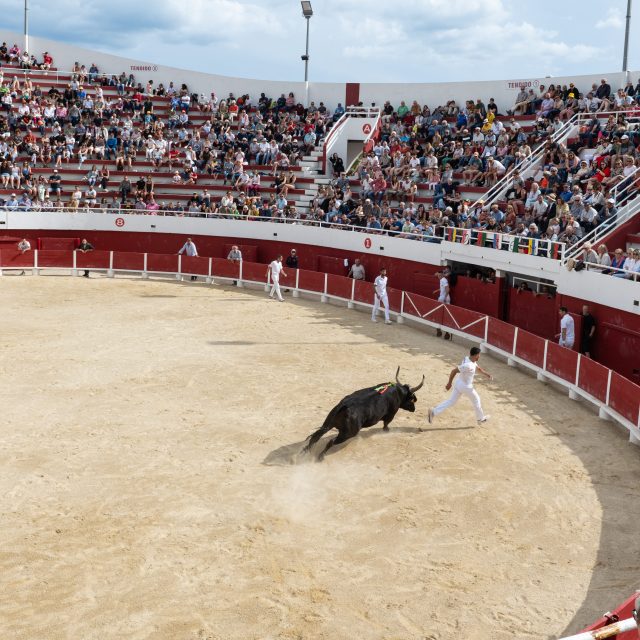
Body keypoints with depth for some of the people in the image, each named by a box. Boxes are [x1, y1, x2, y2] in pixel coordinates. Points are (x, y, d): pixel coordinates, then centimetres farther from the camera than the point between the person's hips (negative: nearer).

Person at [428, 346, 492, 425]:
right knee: (476, 400, 18)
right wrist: (449, 383, -18)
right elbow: (454, 371, -28)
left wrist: (487, 374, 10)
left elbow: (479, 368, 15)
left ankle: (433, 412, 4)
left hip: (458, 384, 8)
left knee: (451, 401, 13)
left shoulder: (468, 358, -3)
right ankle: (480, 418, 38)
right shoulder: (468, 365, -32)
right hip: (466, 387, -8)